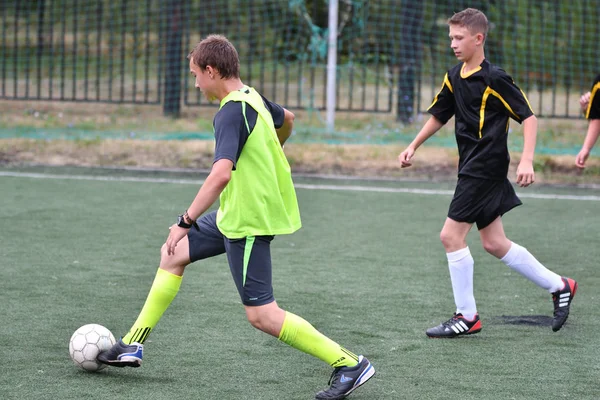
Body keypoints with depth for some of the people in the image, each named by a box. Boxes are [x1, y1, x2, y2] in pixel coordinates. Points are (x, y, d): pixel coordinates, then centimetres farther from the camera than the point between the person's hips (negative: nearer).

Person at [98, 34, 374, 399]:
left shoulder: (231, 113, -23)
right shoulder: (252, 98, 6)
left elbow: (221, 174, -36)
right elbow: (287, 120, 28)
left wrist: (185, 222, -31)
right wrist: (268, 156, 46)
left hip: (247, 222, -10)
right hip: (235, 215, 10)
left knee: (262, 315, -7)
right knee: (174, 254, 18)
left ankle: (350, 365, -4)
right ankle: (134, 345, 25)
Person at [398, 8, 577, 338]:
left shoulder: (494, 79, -14)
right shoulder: (454, 77, 9)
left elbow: (528, 117, -12)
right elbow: (438, 116, 23)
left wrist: (527, 161, -20)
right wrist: (413, 146, 14)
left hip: (486, 170, -8)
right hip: (473, 170, 8)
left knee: (451, 235, -9)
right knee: (494, 243, 11)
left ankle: (467, 317, 1)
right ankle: (558, 286, 24)